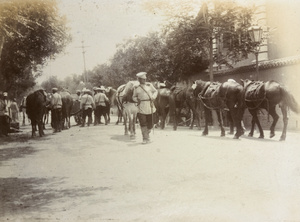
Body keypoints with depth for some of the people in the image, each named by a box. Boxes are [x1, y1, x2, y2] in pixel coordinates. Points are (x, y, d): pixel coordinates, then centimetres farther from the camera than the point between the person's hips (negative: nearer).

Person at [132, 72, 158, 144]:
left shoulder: (149, 85, 8)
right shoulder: (136, 88, 6)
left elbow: (155, 91, 18)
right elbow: (134, 97, 13)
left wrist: (153, 97, -1)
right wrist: (137, 100, -8)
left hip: (150, 106, 2)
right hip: (141, 107, -1)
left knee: (150, 123, 5)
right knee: (143, 124, -7)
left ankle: (147, 133, 32)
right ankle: (145, 138, 1)